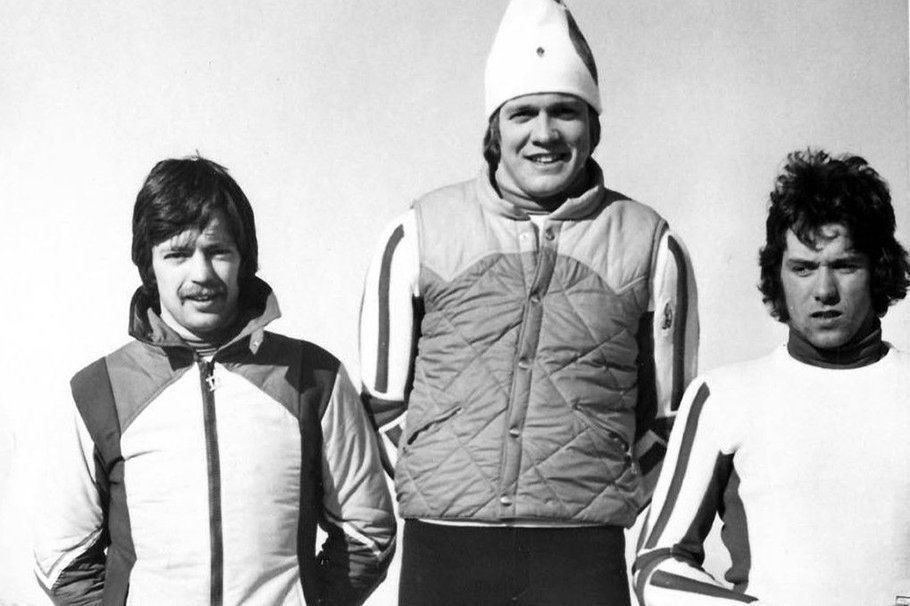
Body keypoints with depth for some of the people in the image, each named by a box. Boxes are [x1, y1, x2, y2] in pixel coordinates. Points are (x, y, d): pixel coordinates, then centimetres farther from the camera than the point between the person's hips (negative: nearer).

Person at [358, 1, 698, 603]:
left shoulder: (650, 244, 3)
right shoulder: (417, 234, 2)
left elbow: (667, 417, 12)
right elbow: (385, 399, 10)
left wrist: (605, 497, 9)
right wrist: (444, 485, 8)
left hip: (586, 554, 0)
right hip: (442, 551, 0)